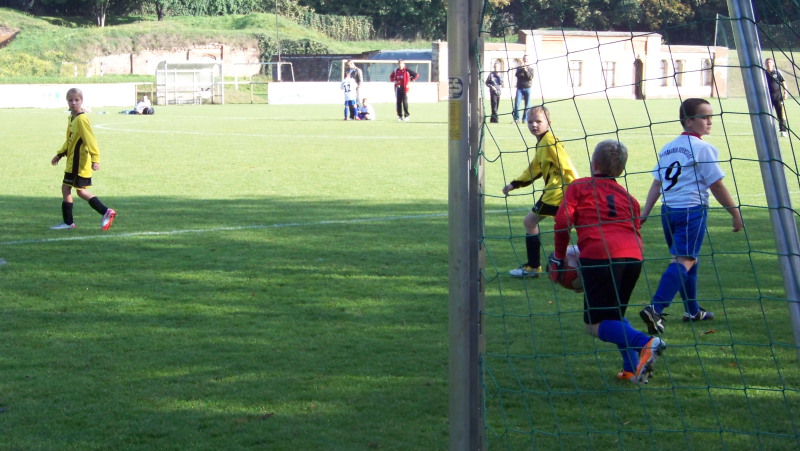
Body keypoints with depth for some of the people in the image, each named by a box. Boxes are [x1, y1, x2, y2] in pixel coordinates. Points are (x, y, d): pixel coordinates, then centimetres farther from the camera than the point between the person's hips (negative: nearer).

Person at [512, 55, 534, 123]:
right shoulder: (519, 68, 13)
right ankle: (516, 118, -10)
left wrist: (526, 71, -17)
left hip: (527, 88, 0)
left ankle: (525, 119, 4)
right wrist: (521, 69, -17)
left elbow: (530, 77, -4)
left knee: (527, 105, -1)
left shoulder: (530, 69, 10)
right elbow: (516, 75, -4)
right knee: (517, 103, -12)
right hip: (519, 88, 0)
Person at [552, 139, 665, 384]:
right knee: (615, 315, 24)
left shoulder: (578, 187, 15)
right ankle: (633, 369, 7)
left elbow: (562, 222, 4)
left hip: (599, 255, -5)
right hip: (633, 255, 5)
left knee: (596, 324, -1)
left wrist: (559, 257, 16)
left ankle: (645, 343, -25)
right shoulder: (627, 196, 27)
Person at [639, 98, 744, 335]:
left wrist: (644, 213, 15)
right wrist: (736, 214, 1)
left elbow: (657, 183, 14)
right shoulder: (702, 148, -8)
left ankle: (692, 310, 31)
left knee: (688, 260, 22)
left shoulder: (668, 148, 14)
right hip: (692, 210, -8)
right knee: (683, 261, -14)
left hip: (668, 210, 8)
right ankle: (655, 309, -30)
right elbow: (717, 186, -7)